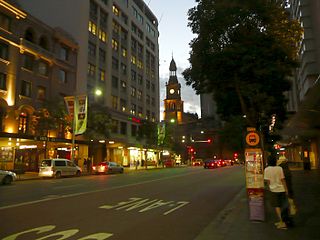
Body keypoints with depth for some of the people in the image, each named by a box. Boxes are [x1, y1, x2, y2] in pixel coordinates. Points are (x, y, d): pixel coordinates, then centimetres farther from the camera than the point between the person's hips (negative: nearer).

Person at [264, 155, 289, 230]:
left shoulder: (267, 169, -10)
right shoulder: (279, 168, -7)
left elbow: (267, 181, -6)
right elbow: (283, 180, -5)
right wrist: (286, 189, 1)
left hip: (274, 190, -3)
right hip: (282, 189, 3)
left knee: (277, 206, 8)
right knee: (281, 206, 17)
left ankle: (282, 223, 5)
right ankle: (281, 221, 27)